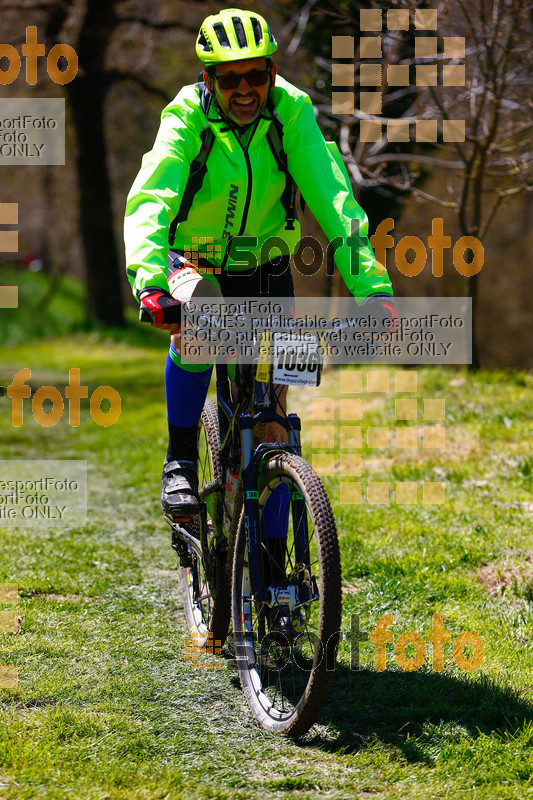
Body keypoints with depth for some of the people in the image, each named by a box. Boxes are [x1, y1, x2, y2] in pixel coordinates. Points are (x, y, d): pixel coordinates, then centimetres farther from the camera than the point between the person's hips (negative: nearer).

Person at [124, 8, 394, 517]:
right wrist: (151, 286, -56)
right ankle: (181, 464, -13)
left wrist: (372, 288, -39)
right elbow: (148, 204, -39)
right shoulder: (187, 120, -26)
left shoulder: (292, 114, -21)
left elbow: (334, 199, -27)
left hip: (266, 268, 2)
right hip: (196, 261, -2)